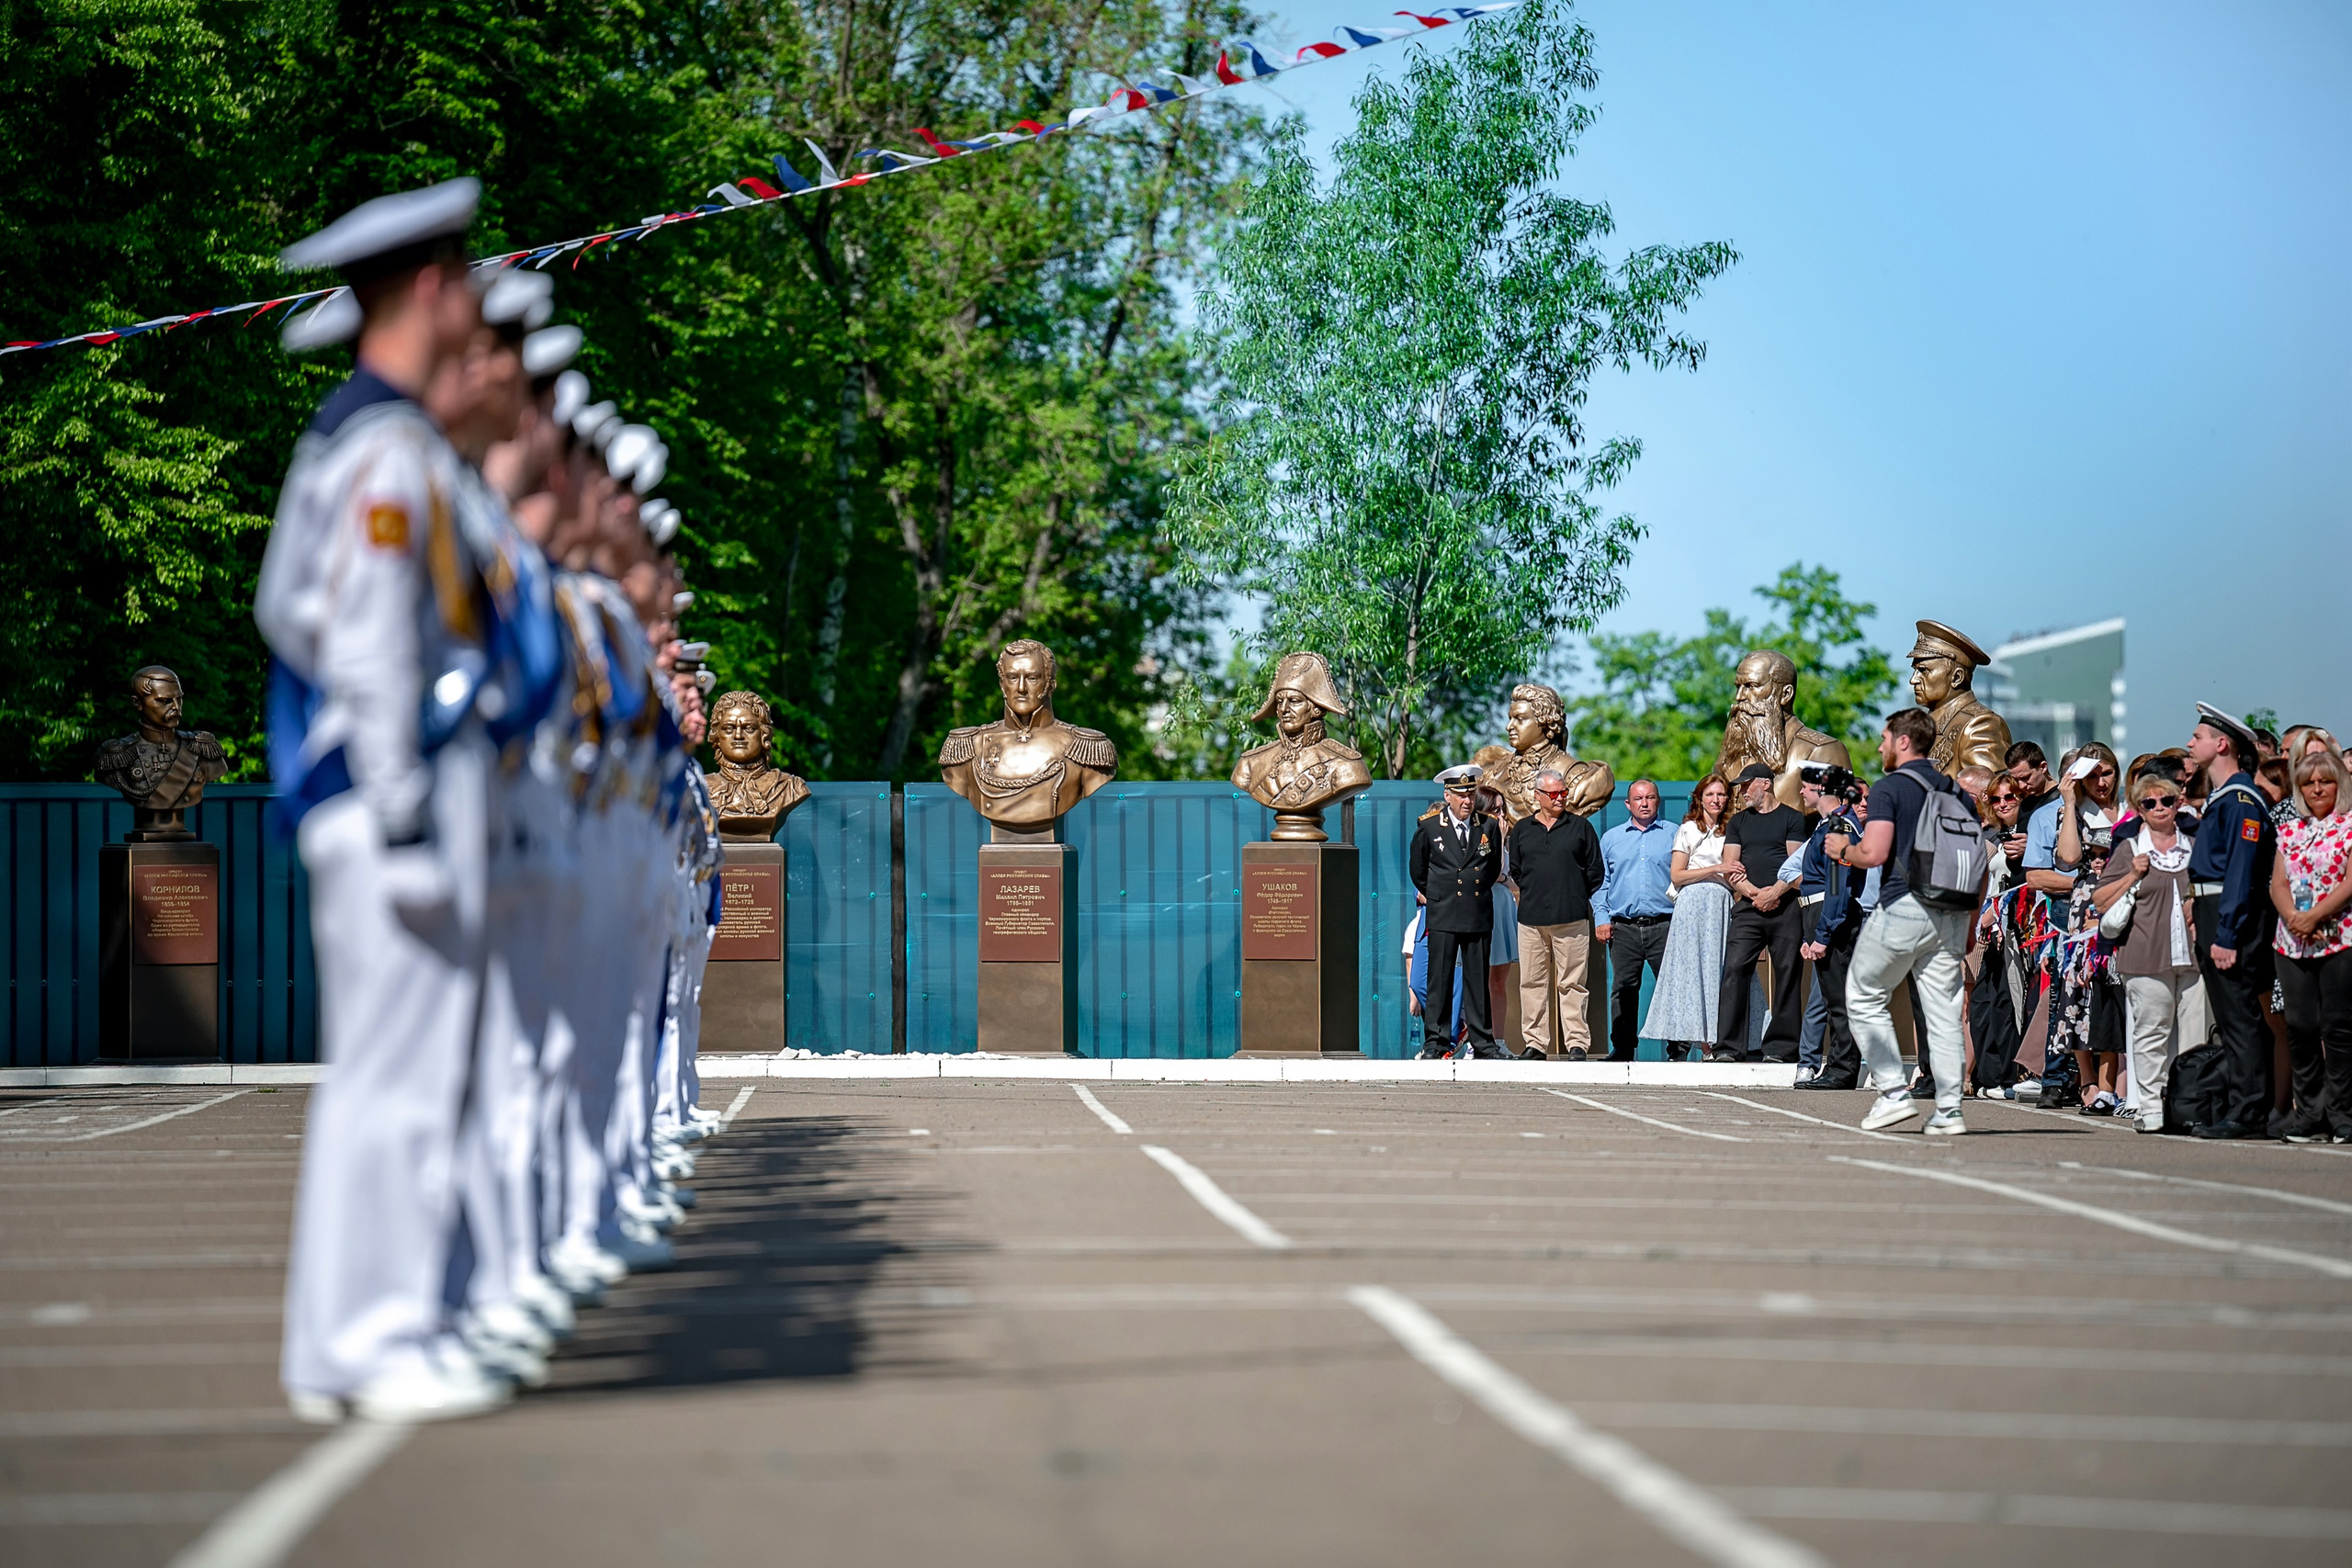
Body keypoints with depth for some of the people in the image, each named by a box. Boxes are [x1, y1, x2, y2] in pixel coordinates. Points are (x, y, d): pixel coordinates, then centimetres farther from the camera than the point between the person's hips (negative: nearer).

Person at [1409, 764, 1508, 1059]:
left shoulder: (1489, 826, 5)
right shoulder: (1429, 827, 0)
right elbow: (1418, 868, 13)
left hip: (1479, 914, 2)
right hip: (1442, 916, -2)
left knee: (1478, 979, 5)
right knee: (1439, 979, -3)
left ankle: (1483, 1042, 9)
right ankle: (1435, 1042, 0)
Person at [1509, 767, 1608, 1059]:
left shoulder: (1580, 827, 8)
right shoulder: (1522, 829, 12)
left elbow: (1596, 871, 8)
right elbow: (1515, 870, 17)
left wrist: (1576, 898, 6)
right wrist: (1533, 893, 10)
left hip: (1571, 918, -2)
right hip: (1531, 918, 2)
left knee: (1571, 983, -3)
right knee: (1532, 983, 2)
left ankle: (1577, 1043, -1)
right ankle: (1535, 1043, 6)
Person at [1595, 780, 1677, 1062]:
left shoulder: (1673, 835, 10)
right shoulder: (1611, 838, 16)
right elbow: (1600, 882, 14)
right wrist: (1601, 918, 2)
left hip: (1663, 925, -2)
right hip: (1623, 928, 2)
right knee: (1623, 989, 3)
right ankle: (1622, 1048, 8)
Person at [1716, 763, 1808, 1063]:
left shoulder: (1791, 819, 8)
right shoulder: (1738, 822, 19)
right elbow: (1729, 869, 11)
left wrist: (1774, 893, -13)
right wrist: (1755, 893, -6)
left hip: (1785, 906, -3)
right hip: (1748, 906, 3)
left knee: (1787, 975, -3)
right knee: (1734, 970, -9)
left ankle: (1780, 1047, 1)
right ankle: (1728, 1046, -10)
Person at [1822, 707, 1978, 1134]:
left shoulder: (1888, 788, -6)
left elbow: (1874, 853, -16)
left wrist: (1843, 849, 5)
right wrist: (1969, 925, 20)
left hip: (1903, 907, -6)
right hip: (1951, 912, 6)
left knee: (1865, 998, 9)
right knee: (1943, 1012, 5)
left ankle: (1894, 1092, 1)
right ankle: (1949, 1110, 1)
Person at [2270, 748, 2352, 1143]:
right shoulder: (2290, 832, 16)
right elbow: (2277, 884, 9)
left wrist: (2314, 916, -17)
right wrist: (2293, 917, -10)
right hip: (2293, 943, 5)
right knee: (2299, 1026, 3)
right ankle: (2309, 1114, 9)